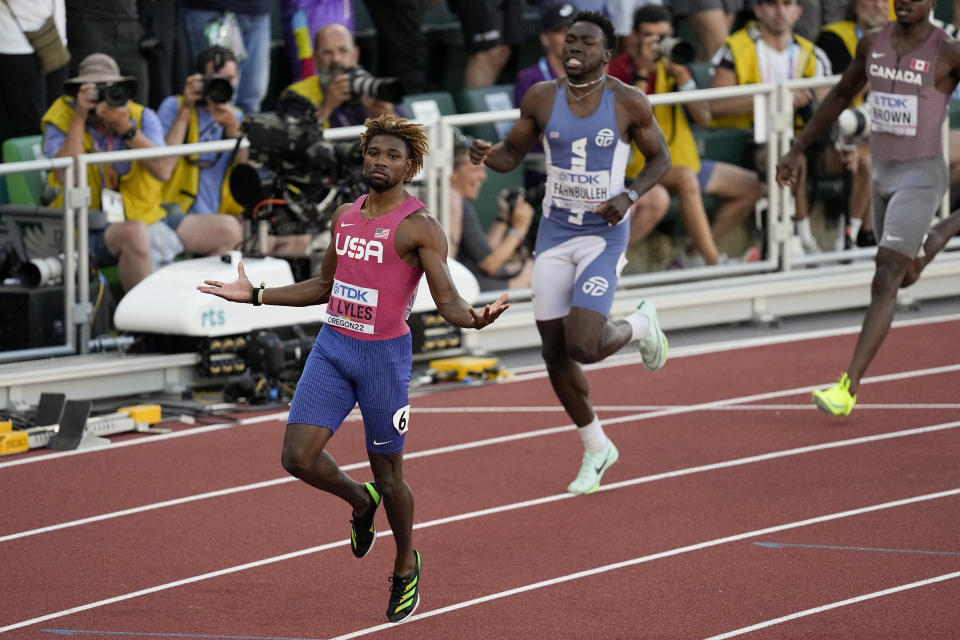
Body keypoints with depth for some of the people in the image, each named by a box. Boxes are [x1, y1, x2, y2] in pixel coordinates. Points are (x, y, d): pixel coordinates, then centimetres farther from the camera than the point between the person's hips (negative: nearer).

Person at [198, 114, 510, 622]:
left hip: (385, 355, -5)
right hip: (332, 348, 5)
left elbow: (448, 302, -15)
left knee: (387, 472, 5)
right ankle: (360, 502, 26)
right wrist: (255, 295, 20)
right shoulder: (345, 216, 10)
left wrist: (474, 318, -39)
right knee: (298, 457, -6)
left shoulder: (420, 227, -10)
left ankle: (406, 566, 29)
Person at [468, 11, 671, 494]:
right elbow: (512, 154, 8)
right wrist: (486, 156, -16)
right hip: (554, 233, 4)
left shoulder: (629, 103, -9)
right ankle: (596, 447, 26)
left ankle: (640, 325, 18)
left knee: (583, 347, -17)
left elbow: (659, 158, 2)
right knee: (554, 351, 5)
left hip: (604, 235, -4)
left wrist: (630, 196, -15)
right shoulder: (541, 99, -2)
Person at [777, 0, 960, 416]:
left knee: (885, 280, -15)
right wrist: (797, 150, 15)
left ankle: (849, 387, -18)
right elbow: (842, 95, 16)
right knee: (905, 277, 21)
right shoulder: (873, 44, 2)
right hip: (883, 174, 6)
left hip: (921, 176, -6)